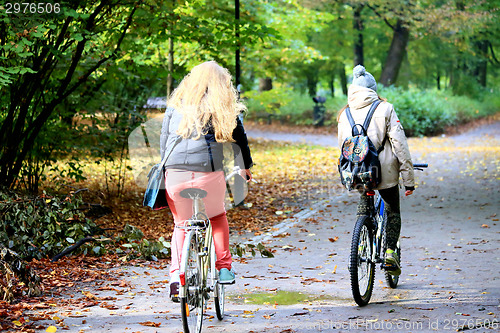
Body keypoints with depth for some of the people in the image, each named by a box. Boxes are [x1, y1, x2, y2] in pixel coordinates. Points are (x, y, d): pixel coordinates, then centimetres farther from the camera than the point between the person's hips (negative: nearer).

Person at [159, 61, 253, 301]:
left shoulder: (176, 104, 11)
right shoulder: (224, 109, 4)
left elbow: (163, 139, 13)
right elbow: (239, 138, 10)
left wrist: (165, 169, 22)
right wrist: (246, 167, 24)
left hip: (176, 173, 2)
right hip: (209, 173, -1)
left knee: (180, 224, 17)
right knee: (217, 216, 25)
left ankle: (176, 276, 4)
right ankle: (223, 267, 19)